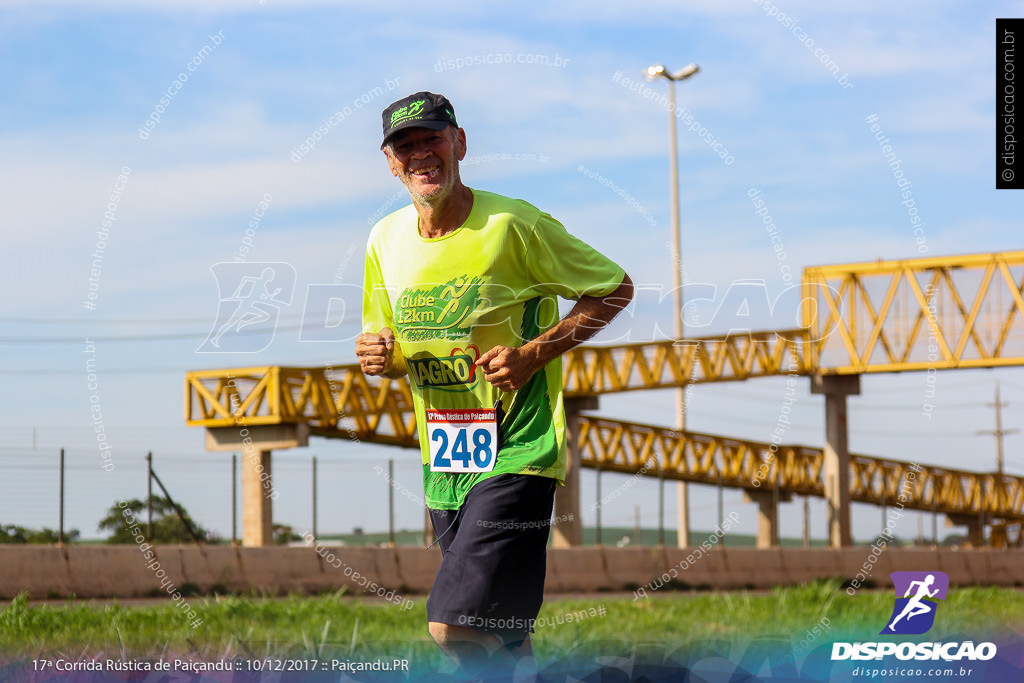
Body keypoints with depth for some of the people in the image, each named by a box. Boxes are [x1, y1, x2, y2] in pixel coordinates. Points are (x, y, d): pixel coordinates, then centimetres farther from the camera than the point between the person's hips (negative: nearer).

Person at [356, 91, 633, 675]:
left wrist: (534, 353, -14)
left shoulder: (512, 225, -12)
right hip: (443, 463, 6)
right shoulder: (387, 240, 6)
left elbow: (616, 288, -4)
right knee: (502, 639, 13)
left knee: (455, 626, -19)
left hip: (516, 456, -6)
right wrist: (381, 357, -5)